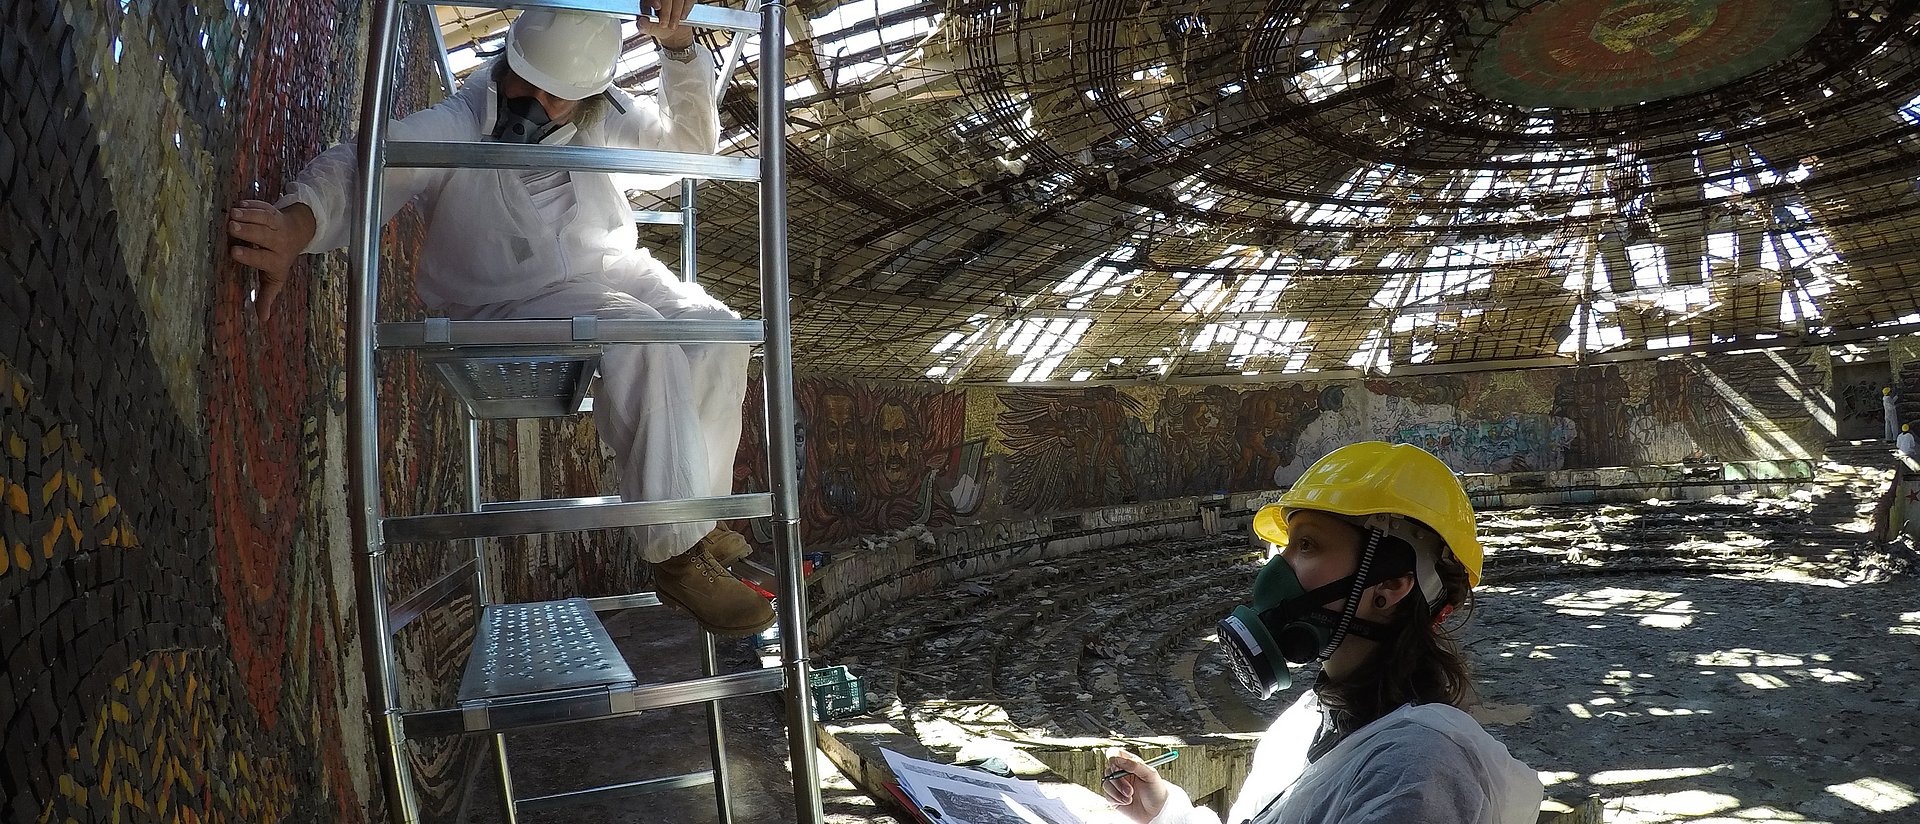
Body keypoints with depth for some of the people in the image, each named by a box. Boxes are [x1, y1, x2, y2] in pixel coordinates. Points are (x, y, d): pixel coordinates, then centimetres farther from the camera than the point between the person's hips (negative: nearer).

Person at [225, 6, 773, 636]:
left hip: (618, 269, 6)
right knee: (640, 346, -35)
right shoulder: (453, 126, -5)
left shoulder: (601, 120, 12)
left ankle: (698, 511, -8)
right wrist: (295, 226, -43)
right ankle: (679, 556, -32)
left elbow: (691, 138, 15)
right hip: (520, 300, -6)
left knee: (717, 332, -20)